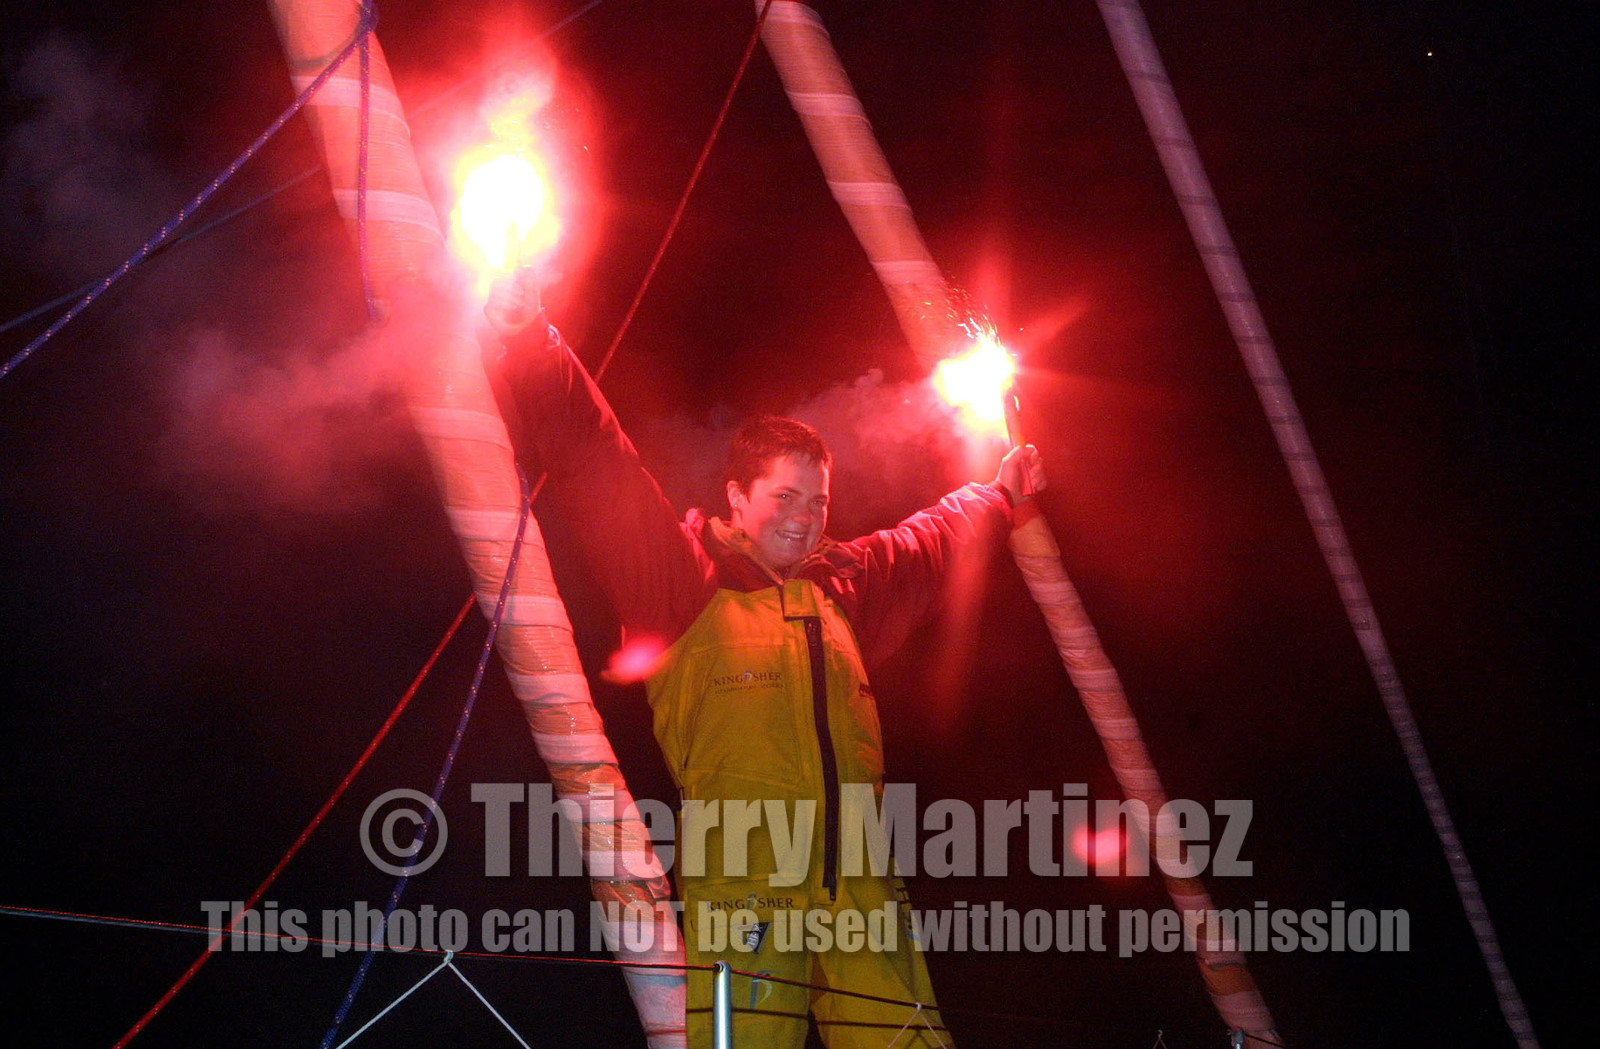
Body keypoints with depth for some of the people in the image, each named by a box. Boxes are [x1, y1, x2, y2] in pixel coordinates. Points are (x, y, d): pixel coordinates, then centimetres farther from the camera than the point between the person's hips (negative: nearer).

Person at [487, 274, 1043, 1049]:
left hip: (855, 880, 5)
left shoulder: (844, 584, 25)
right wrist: (532, 347, -6)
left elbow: (934, 540, 45)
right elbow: (601, 469, 2)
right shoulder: (689, 579, 9)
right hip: (740, 875, -5)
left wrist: (997, 496, 58)